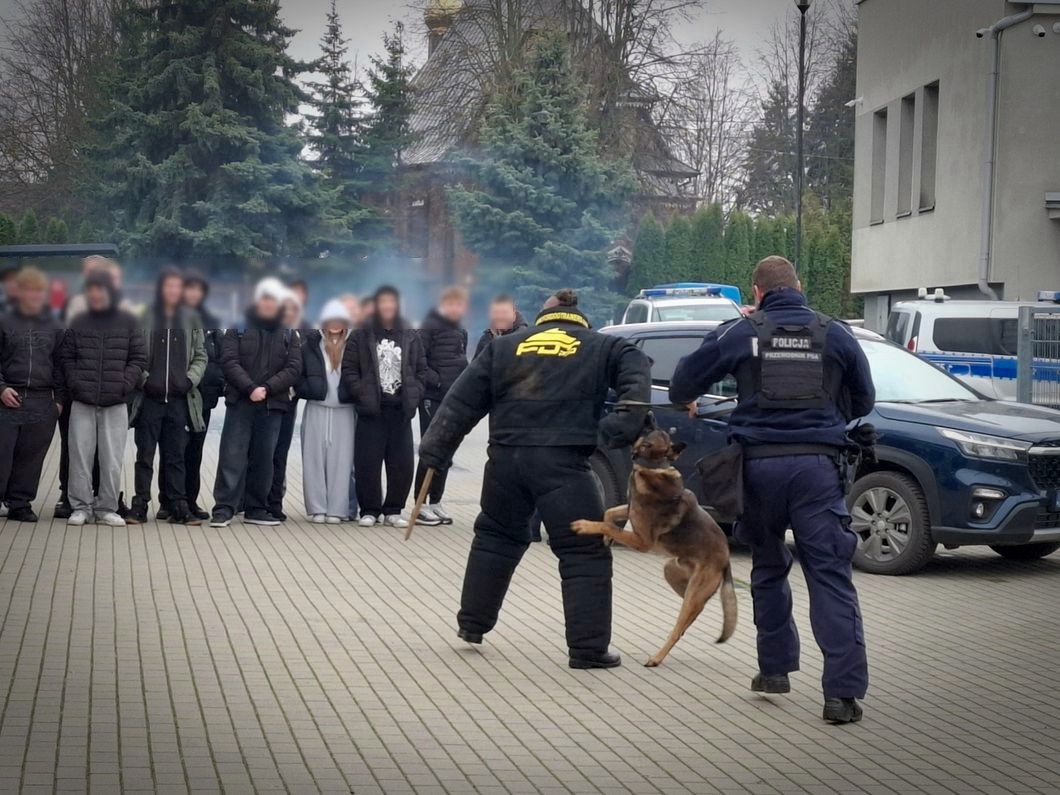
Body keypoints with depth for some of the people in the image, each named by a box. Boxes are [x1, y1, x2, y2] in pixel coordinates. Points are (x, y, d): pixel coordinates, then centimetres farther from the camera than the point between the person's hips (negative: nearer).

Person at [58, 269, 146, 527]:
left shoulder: (128, 322, 5)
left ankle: (106, 508, 9)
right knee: (80, 454, 1)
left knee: (112, 458, 0)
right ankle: (81, 506, 9)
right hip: (82, 402, 1)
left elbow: (139, 359, 6)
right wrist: (74, 382, -1)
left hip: (116, 403, -1)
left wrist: (125, 383, -8)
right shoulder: (78, 322, 8)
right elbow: (65, 357, 14)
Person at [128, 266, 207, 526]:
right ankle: (140, 505, 7)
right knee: (145, 454, 2)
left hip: (179, 398, 2)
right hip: (149, 397, -2)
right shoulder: (145, 317, 0)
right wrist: (143, 379, -11)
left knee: (176, 455, 6)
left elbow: (200, 356, 11)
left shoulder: (190, 318, 8)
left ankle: (178, 506, 9)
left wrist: (190, 379, -3)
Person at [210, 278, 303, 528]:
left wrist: (267, 388, -12)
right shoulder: (238, 328, 6)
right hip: (240, 402, -2)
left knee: (263, 459, 5)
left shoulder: (289, 334, 11)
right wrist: (250, 388, -16)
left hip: (272, 404, 2)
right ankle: (224, 508, -6)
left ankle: (256, 509, 12)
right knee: (232, 456, -7)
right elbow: (229, 362, -4)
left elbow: (294, 368, 1)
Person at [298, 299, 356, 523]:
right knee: (315, 459, 1)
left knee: (341, 460, -1)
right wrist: (303, 390, -6)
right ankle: (316, 508, 6)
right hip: (316, 409, 1)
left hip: (344, 412, -1)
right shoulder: (311, 345, 4)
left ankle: (337, 509, 3)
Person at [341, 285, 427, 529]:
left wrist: (414, 396, -1)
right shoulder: (360, 336, 4)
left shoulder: (411, 337, 12)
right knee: (368, 463, -3)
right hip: (371, 409, -2)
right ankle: (369, 510, 7)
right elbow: (349, 370, 0)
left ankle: (393, 511, 12)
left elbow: (421, 371, 13)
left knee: (402, 463, 1)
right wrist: (362, 394, -11)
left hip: (401, 409, 2)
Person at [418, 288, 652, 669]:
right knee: (585, 553, 2)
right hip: (562, 463, -4)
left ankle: (472, 624, 32)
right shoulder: (603, 348, 12)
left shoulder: (504, 347, 18)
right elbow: (636, 373, -5)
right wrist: (628, 422, -13)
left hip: (506, 459, 4)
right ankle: (589, 647, -1)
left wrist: (436, 449, 14)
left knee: (495, 537, 25)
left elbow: (462, 402, 14)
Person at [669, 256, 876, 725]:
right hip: (817, 464, 0)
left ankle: (775, 669, 24)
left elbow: (684, 382, 12)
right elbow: (864, 401, 18)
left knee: (768, 570, 20)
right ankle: (843, 691, -12)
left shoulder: (741, 334, 4)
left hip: (761, 464, 1)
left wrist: (683, 402, 36)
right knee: (830, 576, -4)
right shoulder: (835, 334, 7)